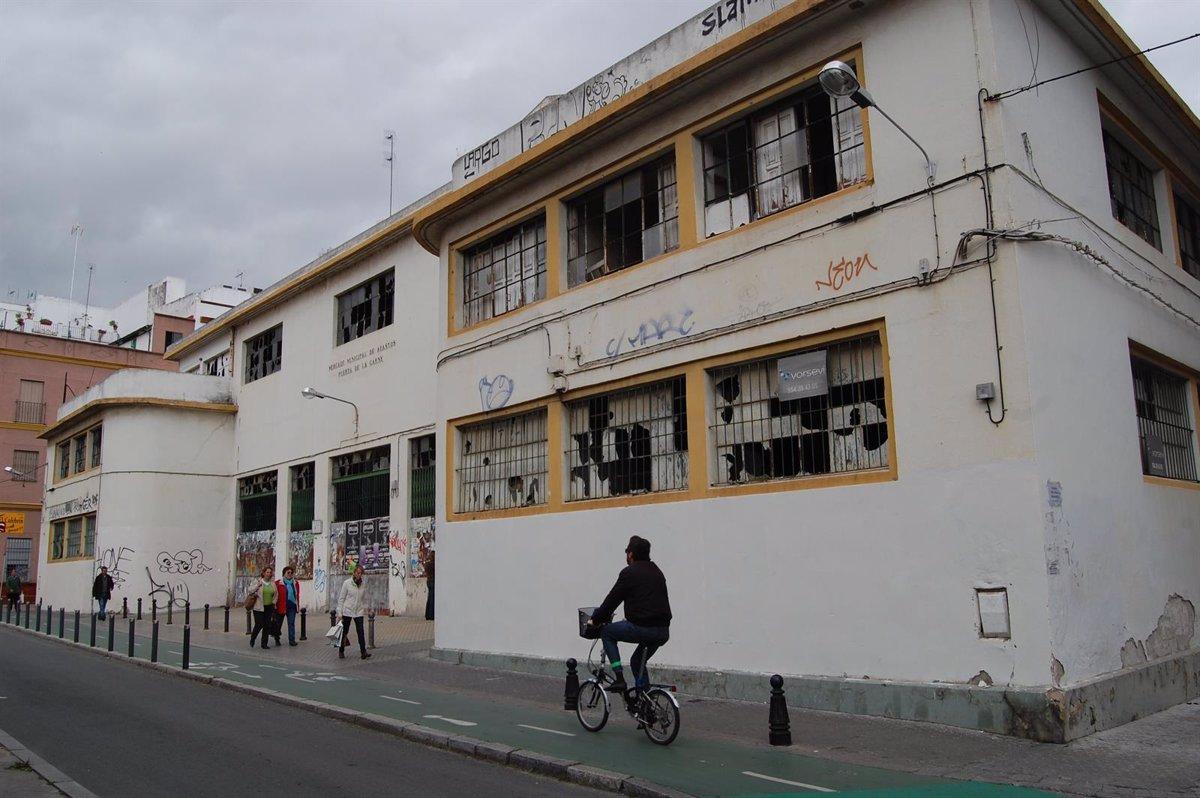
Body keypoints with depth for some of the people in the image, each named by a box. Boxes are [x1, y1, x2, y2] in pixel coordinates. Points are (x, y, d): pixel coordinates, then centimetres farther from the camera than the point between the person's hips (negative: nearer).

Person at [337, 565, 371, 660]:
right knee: (344, 632, 9)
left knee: (360, 631, -9)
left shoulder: (363, 584, 4)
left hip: (358, 612, 2)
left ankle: (363, 652, -12)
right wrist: (340, 612, -7)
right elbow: (341, 598, -4)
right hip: (347, 611, -2)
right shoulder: (347, 583, -6)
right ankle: (341, 651, 26)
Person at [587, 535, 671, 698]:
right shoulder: (657, 572, 20)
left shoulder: (629, 572, -2)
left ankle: (619, 678, 7)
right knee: (638, 662, 28)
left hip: (641, 628, -7)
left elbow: (612, 599, 0)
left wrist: (595, 620, 15)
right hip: (663, 633, 7)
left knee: (607, 632, 17)